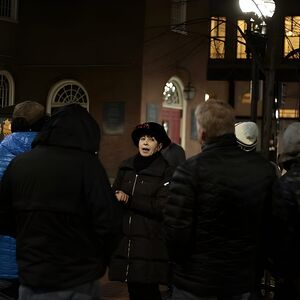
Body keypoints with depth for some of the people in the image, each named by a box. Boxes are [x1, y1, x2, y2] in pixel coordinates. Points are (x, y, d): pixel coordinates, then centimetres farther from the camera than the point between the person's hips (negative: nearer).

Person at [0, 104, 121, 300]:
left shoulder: (18, 164, 1)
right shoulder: (87, 164, -12)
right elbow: (109, 224, -14)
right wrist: (98, 262, 4)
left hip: (31, 279, 4)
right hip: (77, 282, -3)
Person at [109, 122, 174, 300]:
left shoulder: (166, 172, -4)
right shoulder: (126, 167, 12)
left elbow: (161, 207, -13)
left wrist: (129, 200, -12)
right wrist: (117, 196, -12)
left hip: (150, 244, -5)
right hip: (125, 241, 5)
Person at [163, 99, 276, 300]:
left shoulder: (190, 170, -17)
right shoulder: (264, 168, -4)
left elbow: (175, 230, -18)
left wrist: (180, 262, 2)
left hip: (196, 283, -4)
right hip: (244, 281, 4)